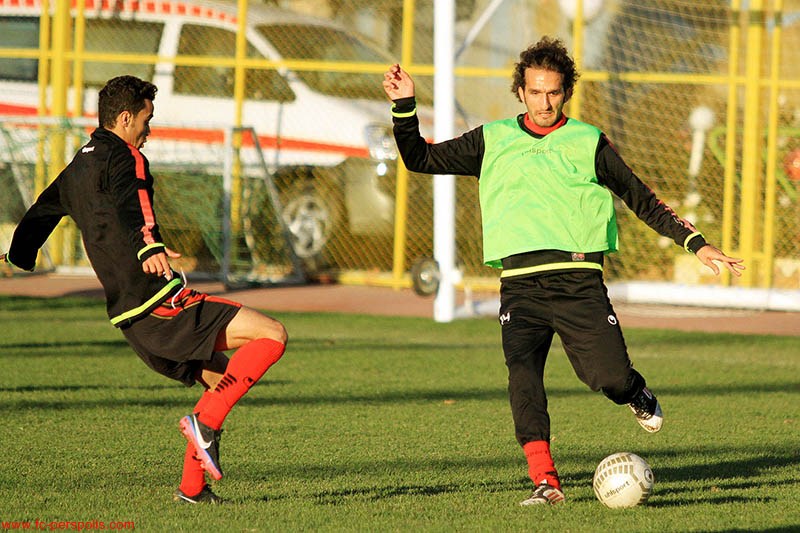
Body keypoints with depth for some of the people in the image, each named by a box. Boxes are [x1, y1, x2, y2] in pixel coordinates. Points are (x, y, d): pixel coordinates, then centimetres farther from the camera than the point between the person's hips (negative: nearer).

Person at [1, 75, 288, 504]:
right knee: (271, 335, -13)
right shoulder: (124, 158, -5)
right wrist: (149, 248, -45)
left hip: (128, 316, 9)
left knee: (222, 377, 22)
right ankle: (207, 421, -20)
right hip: (161, 305, -9)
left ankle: (191, 487, 17)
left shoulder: (76, 169, 21)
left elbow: (41, 212, 37)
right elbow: (126, 206, -27)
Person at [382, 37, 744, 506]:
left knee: (609, 376, -13)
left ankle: (637, 394, 25)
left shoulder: (588, 143, 12)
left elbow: (643, 200, 16)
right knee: (523, 379, -20)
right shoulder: (493, 141, 15)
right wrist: (405, 106, 7)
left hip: (579, 281, -1)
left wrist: (696, 243, 11)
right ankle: (545, 481, -16)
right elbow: (420, 159, 19)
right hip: (520, 284, 1)